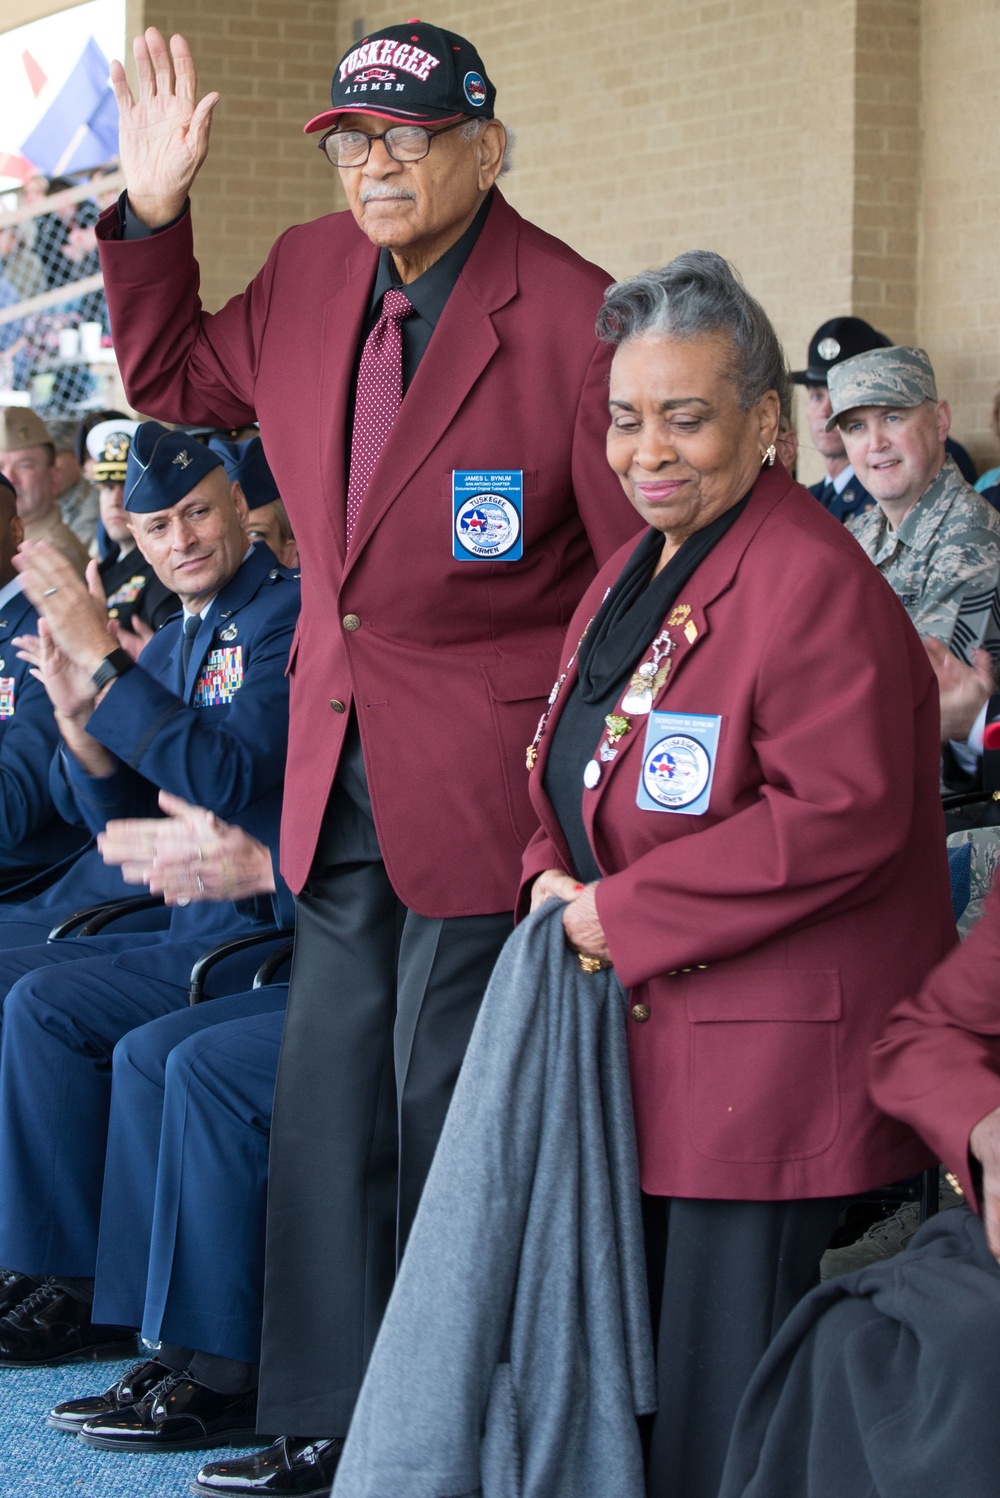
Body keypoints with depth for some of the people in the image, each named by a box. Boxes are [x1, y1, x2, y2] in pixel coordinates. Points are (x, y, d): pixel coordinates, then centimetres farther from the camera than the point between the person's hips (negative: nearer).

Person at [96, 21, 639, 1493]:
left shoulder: (572, 319, -15)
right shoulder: (309, 274, 5)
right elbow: (177, 381, 24)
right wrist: (152, 215, 8)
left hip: (484, 782, -7)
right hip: (337, 759, 7)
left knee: (445, 1108, 0)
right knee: (330, 1094, 14)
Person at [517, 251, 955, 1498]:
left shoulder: (814, 585, -17)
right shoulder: (636, 577, 14)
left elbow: (839, 817, -25)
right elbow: (579, 777, 24)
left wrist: (622, 915, -18)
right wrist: (557, 879, 1)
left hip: (771, 1058, -9)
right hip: (640, 1044, 10)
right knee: (633, 1381, 16)